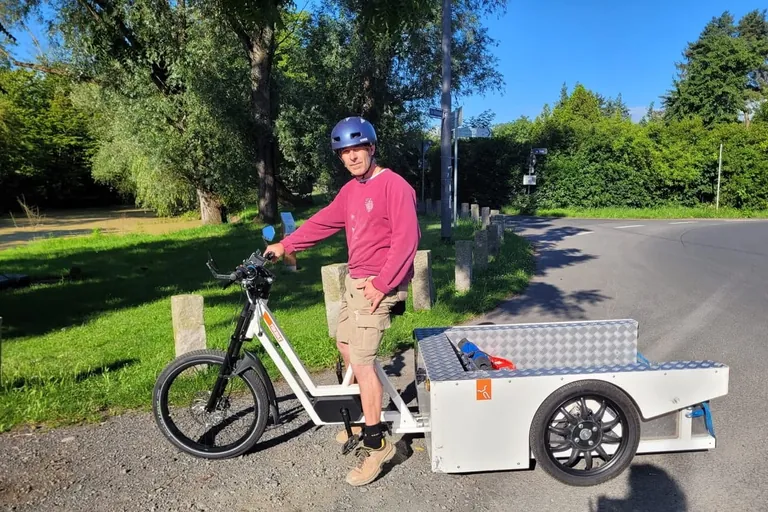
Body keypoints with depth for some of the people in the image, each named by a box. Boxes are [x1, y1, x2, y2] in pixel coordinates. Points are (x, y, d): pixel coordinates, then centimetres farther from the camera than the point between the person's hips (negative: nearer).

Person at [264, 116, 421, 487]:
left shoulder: (394, 185, -15)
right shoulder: (350, 190, 11)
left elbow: (406, 238, -21)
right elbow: (323, 221, 20)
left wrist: (382, 284, -21)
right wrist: (285, 245, 20)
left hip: (379, 284, -9)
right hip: (355, 279, 9)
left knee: (361, 359, -10)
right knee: (346, 346, 18)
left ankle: (376, 444, 4)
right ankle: (366, 416, 36)